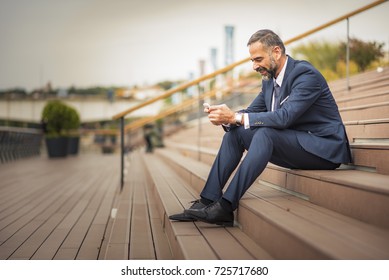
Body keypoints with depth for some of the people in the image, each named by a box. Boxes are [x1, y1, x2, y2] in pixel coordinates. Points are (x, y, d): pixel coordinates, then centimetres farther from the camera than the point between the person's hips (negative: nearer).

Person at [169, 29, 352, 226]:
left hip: (324, 148, -8)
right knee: (234, 132, -4)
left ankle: (226, 206, -35)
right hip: (293, 144, 9)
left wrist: (236, 117, -31)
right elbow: (251, 112, 10)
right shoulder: (269, 80, 8)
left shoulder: (306, 75, -18)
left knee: (265, 133, -33)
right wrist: (227, 118, -13)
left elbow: (284, 116, -30)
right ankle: (208, 200, -11)